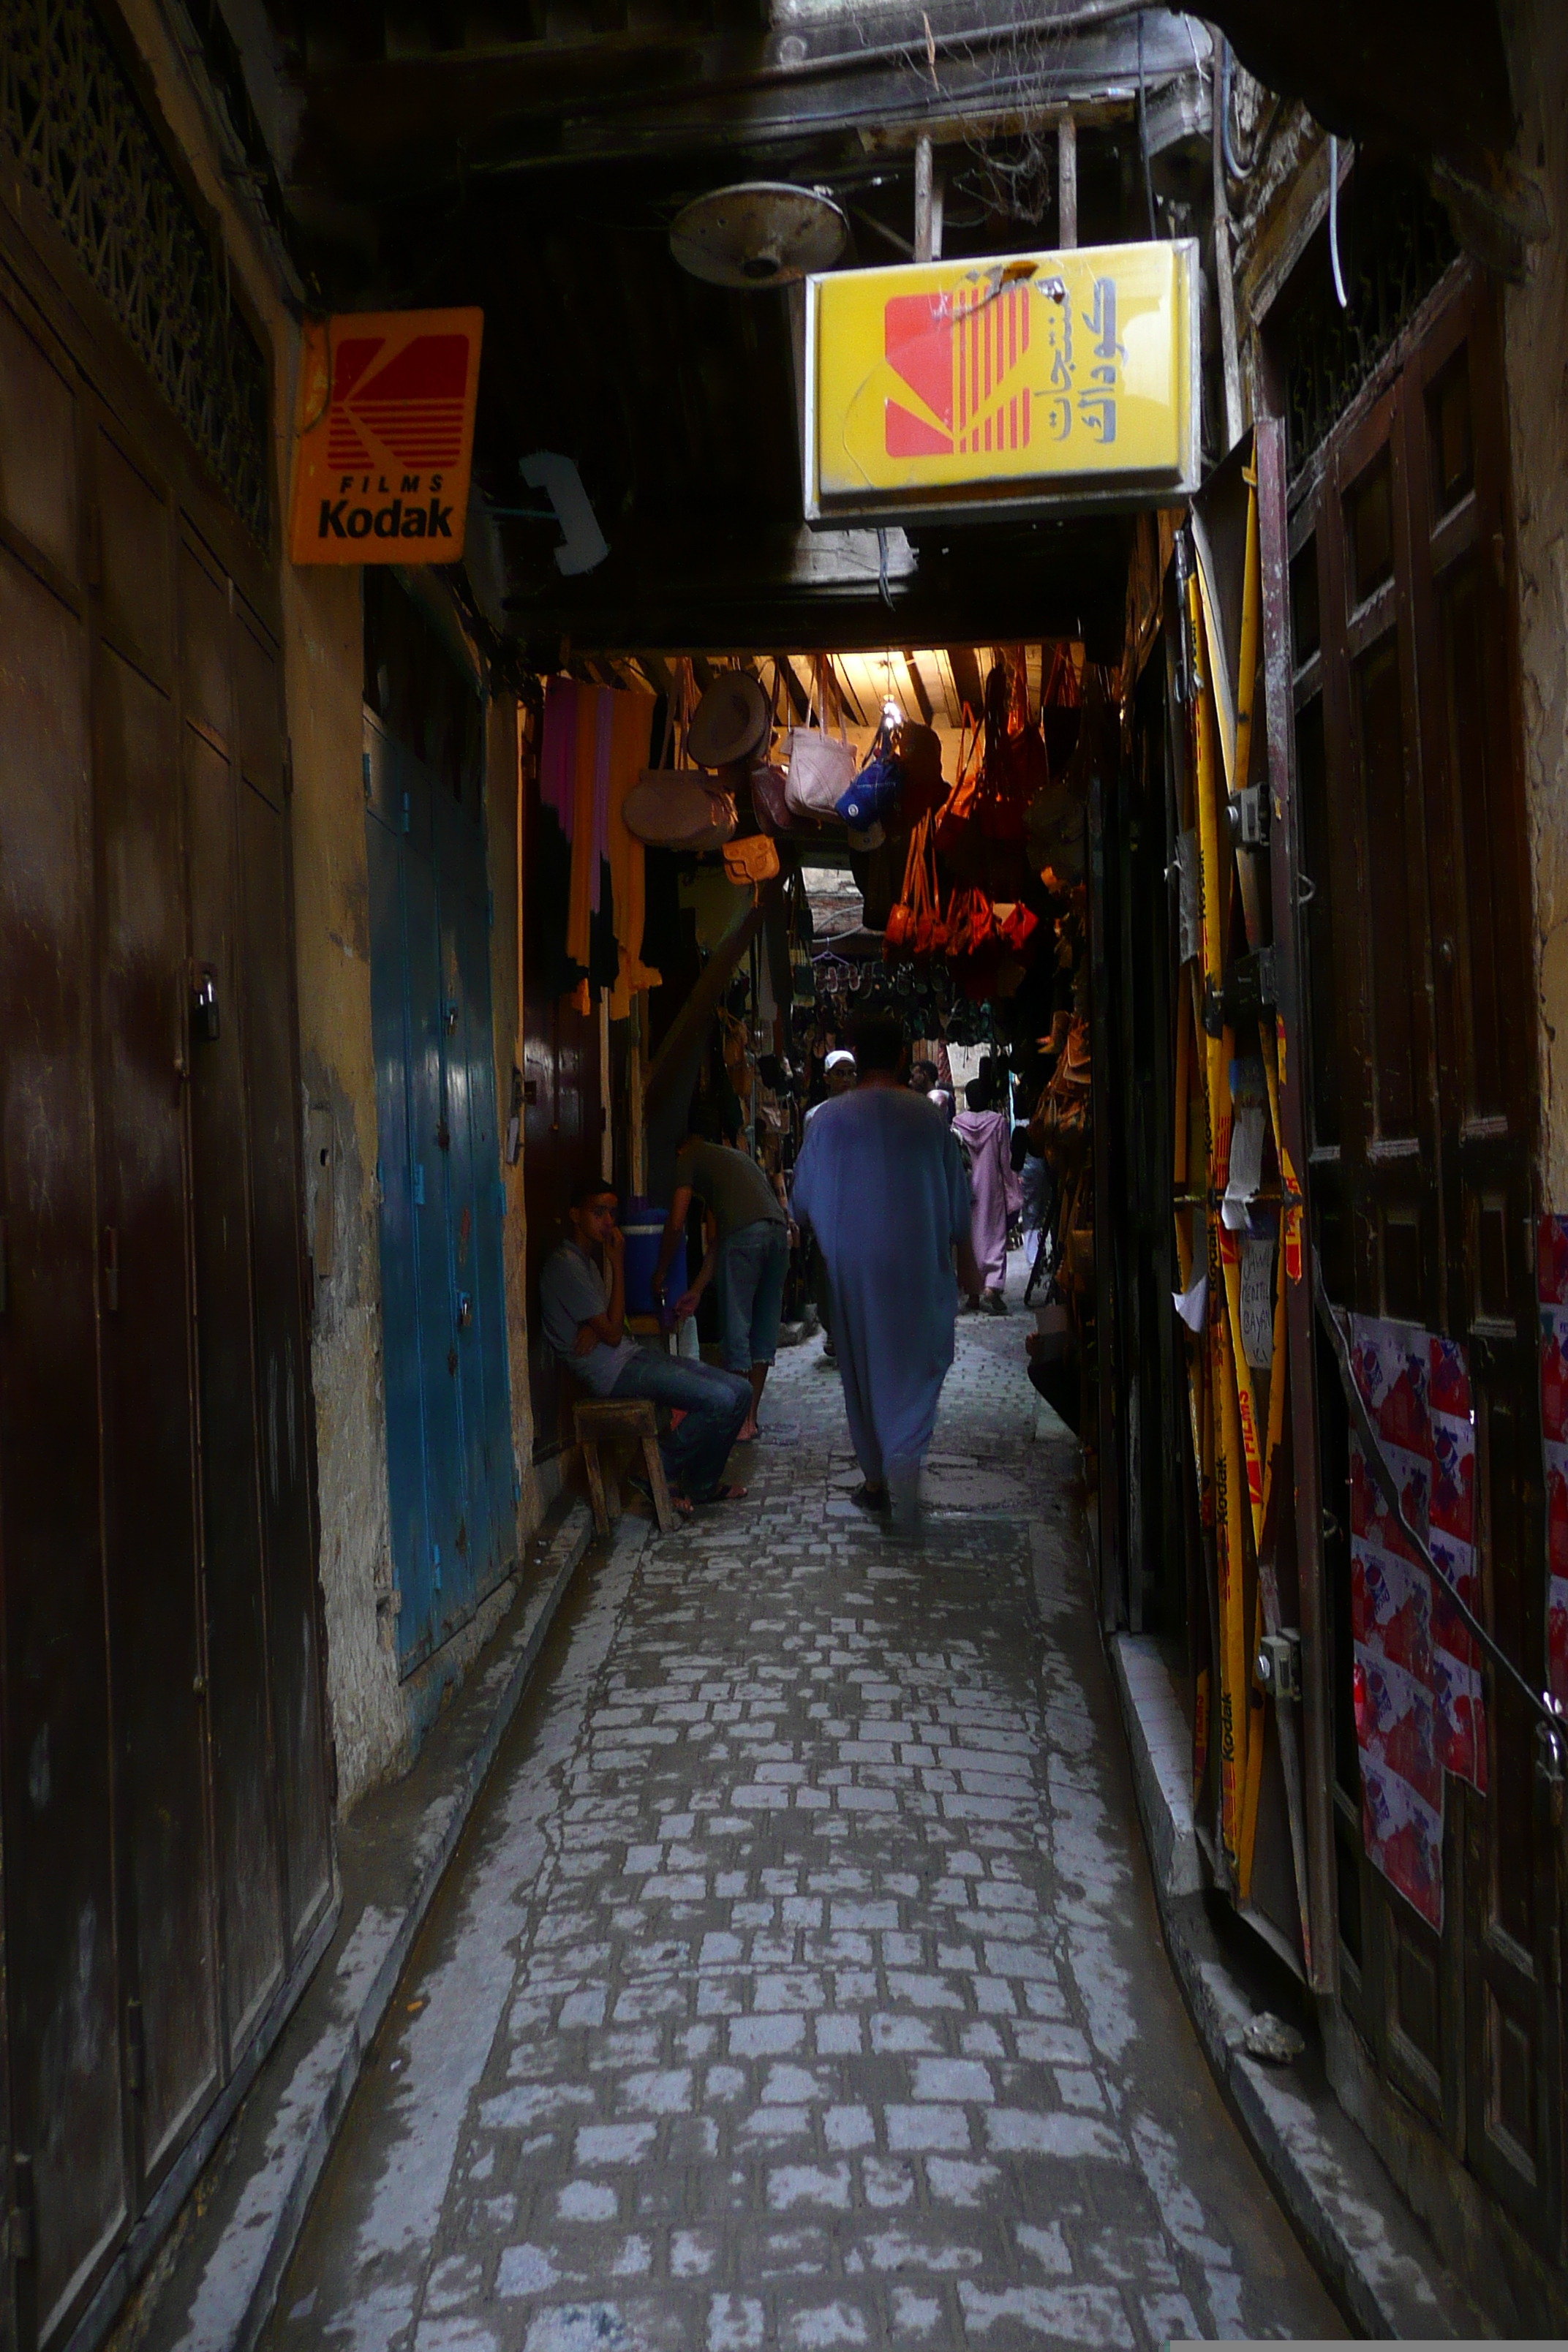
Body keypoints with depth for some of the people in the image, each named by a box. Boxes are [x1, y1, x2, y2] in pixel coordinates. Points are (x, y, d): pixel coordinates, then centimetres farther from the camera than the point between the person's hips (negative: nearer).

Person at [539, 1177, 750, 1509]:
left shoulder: (589, 1262, 20)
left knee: (740, 1390, 0)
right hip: (611, 1371, -10)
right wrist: (618, 1265, -9)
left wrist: (595, 1328, -8)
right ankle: (659, 1471, -4)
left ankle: (702, 1484, 11)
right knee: (721, 1400, -22)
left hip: (633, 1356, 10)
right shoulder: (564, 1265, -12)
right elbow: (612, 1334, -14)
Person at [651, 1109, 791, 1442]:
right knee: (765, 1328, 13)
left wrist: (660, 1272, 24)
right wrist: (697, 1290, 32)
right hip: (778, 1231, 7)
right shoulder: (741, 1158, 37)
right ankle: (751, 1417, 21)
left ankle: (740, 1423, 7)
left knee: (737, 1328, 2)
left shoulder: (691, 1156, 17)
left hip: (745, 1235, -7)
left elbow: (676, 1223, 9)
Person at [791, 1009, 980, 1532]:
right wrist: (967, 1264, 13)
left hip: (851, 1272, 1)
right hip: (918, 1270, -1)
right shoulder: (928, 1118, -5)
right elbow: (956, 1201, 2)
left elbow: (802, 1201, 3)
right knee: (914, 1371, 7)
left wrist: (813, 1240, 23)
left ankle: (876, 1480, 24)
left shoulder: (830, 1120, -5)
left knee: (862, 1372, 14)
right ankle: (904, 1470, -11)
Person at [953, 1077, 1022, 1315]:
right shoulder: (998, 1121, -6)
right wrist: (1012, 1192, 4)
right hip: (992, 1187, -1)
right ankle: (993, 1285, -16)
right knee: (994, 1234, 1)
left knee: (970, 1235, 10)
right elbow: (1006, 1160, -3)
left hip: (966, 1188, 1)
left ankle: (974, 1291, 13)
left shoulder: (957, 1123, -4)